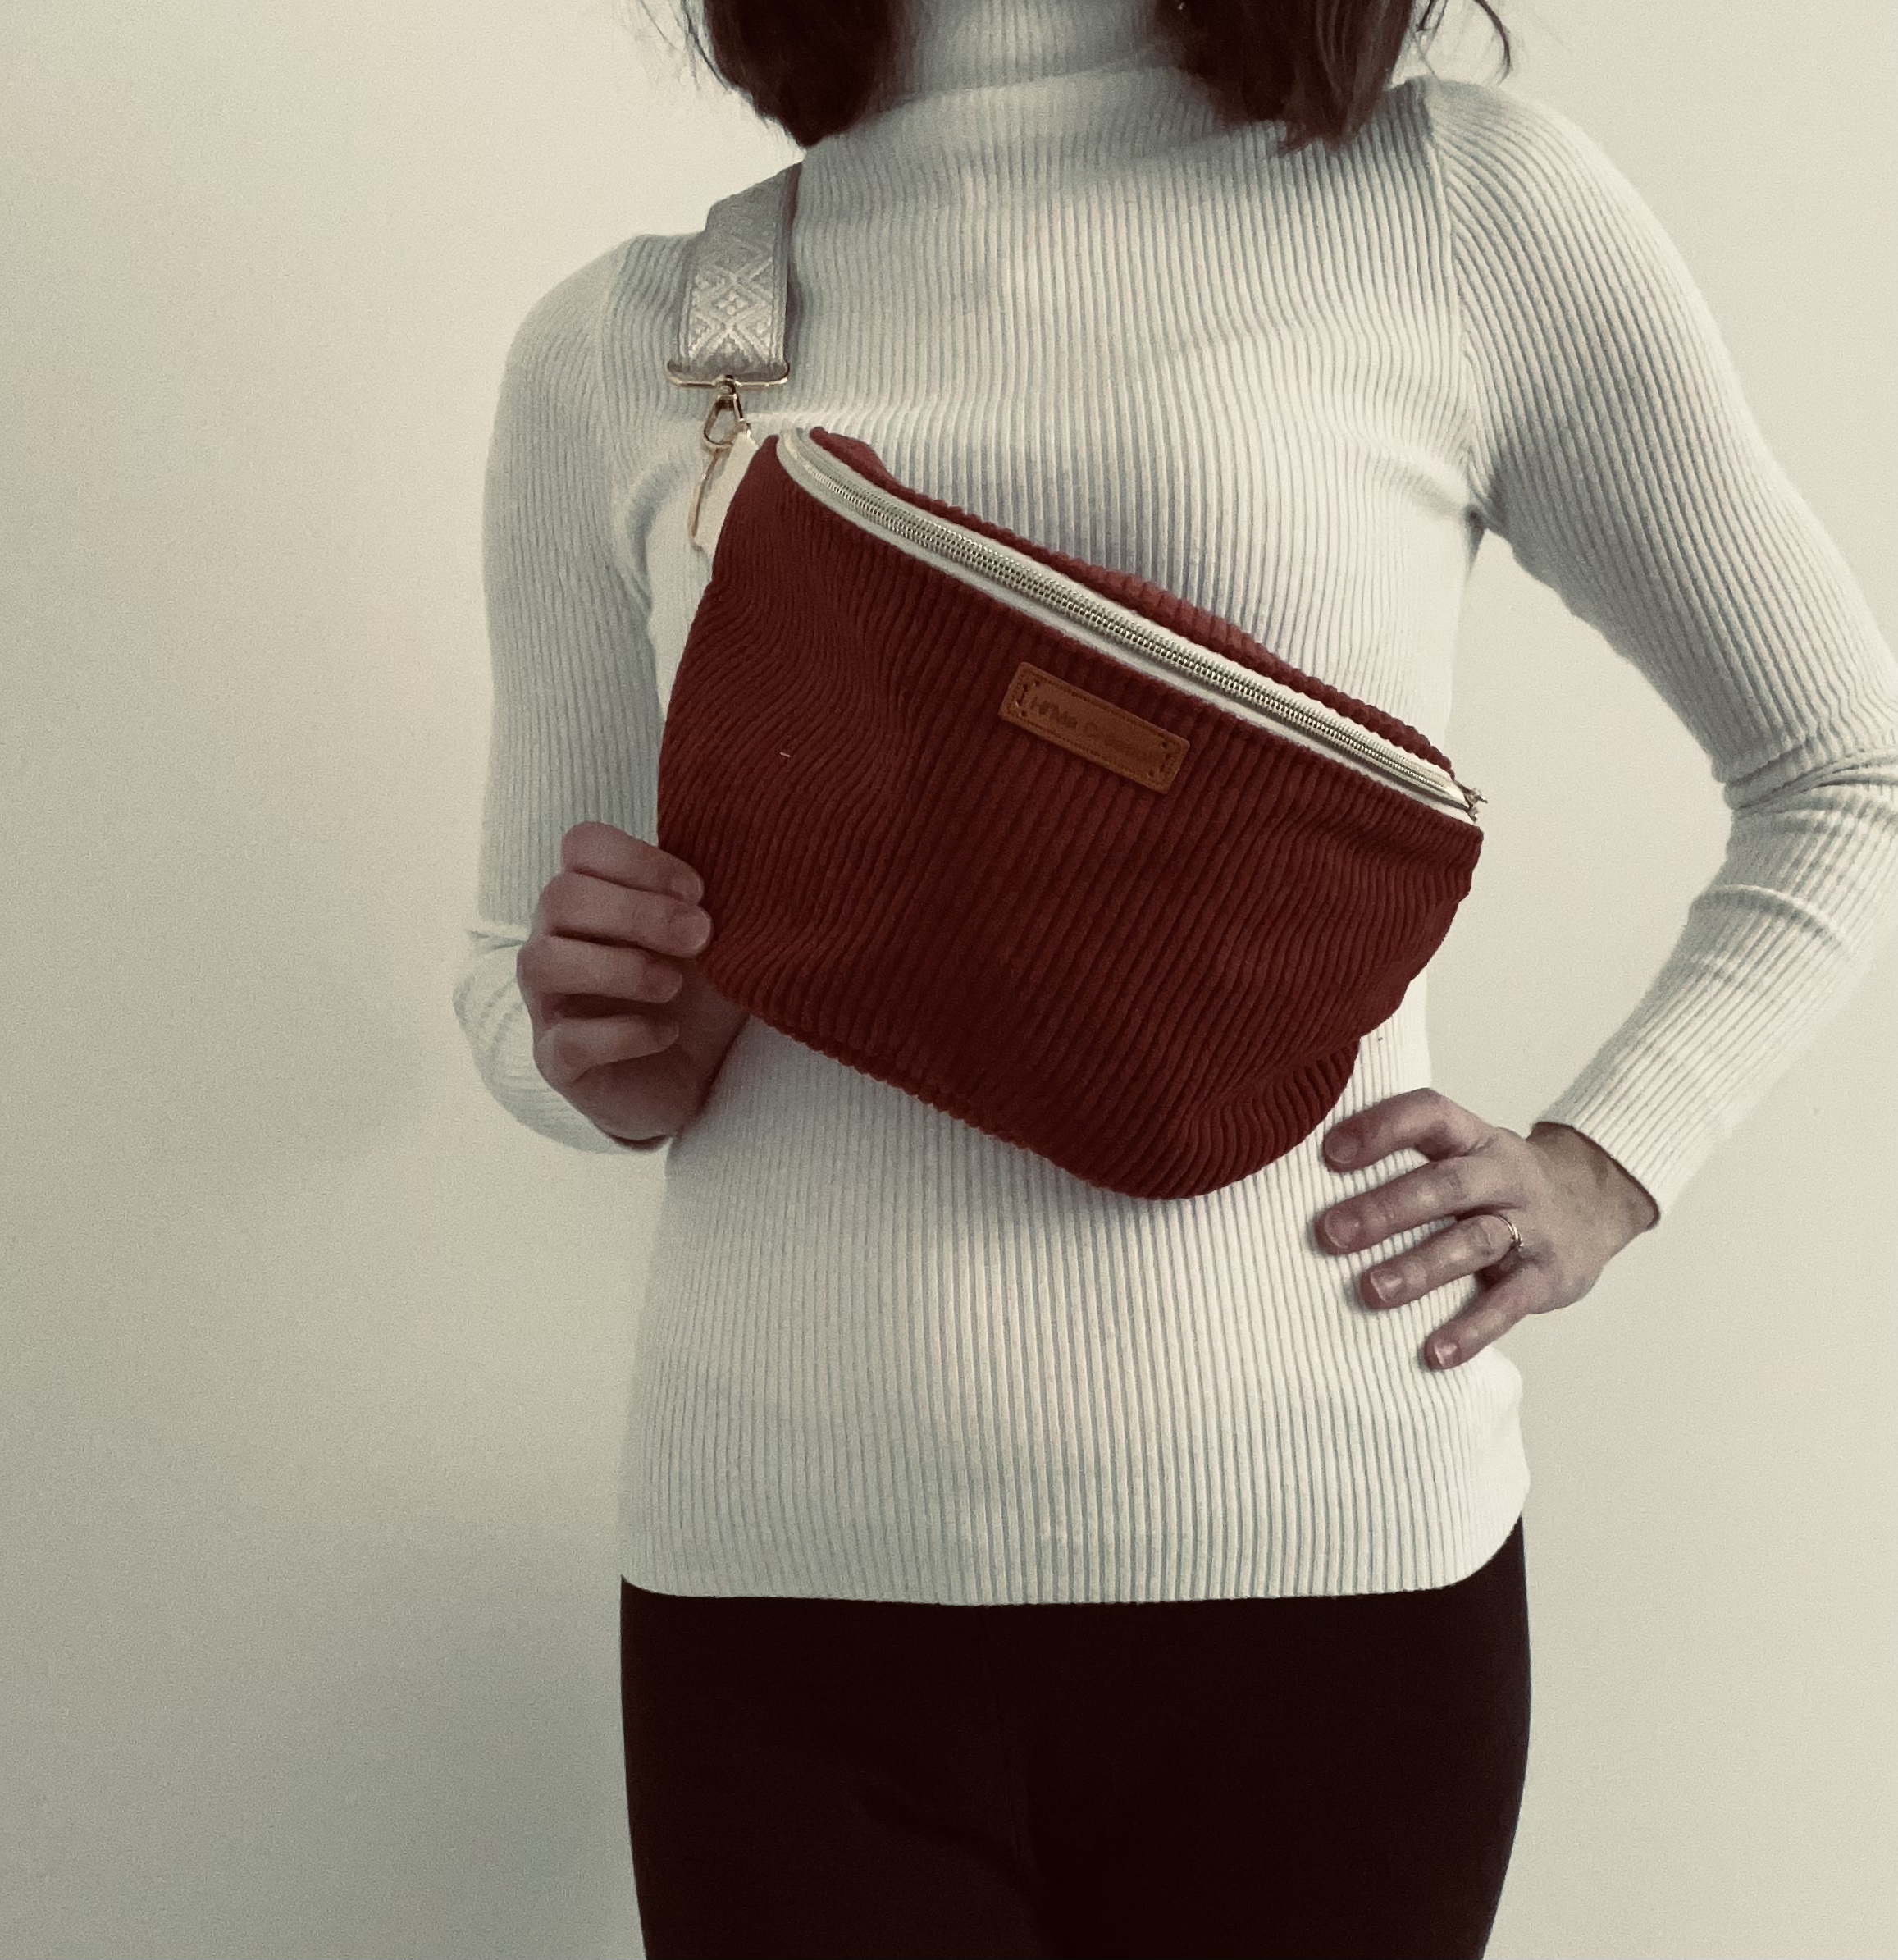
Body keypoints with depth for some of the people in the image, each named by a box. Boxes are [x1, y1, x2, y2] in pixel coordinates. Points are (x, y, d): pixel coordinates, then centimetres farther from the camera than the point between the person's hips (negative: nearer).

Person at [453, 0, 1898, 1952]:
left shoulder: (1462, 204, 1)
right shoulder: (615, 347, 6)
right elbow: (509, 984, 15)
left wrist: (1605, 1163, -2)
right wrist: (608, 1068, -7)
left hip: (1328, 1560, -1)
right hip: (783, 1572, 2)